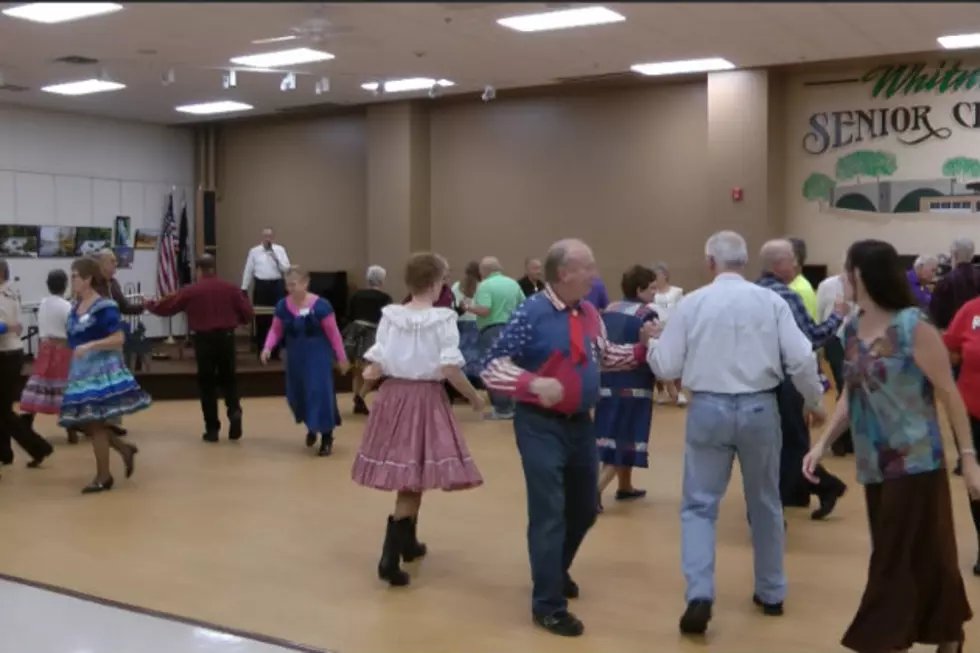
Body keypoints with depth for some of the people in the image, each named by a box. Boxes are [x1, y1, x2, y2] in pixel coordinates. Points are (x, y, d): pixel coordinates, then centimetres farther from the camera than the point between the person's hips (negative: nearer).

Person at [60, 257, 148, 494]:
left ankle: (103, 476, 7)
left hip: (102, 369, -9)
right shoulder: (75, 307, 11)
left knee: (93, 421, -5)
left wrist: (91, 346, -29)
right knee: (82, 422, 9)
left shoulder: (105, 307, -15)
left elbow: (119, 338, -19)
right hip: (81, 370, 9)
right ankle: (125, 449, 25)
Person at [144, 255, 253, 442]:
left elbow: (166, 307, 5)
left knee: (207, 383, 8)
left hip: (204, 340, -1)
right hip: (226, 338, 2)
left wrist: (149, 305, 24)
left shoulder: (191, 291, -2)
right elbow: (247, 313, -1)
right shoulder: (231, 288, 1)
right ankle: (235, 411, -8)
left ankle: (212, 429, 8)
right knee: (228, 379, 17)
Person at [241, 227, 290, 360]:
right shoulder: (254, 251, 4)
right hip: (261, 285, 0)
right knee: (261, 319, 3)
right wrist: (244, 288, 3)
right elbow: (248, 270, 6)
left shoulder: (280, 250, 5)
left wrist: (275, 256, -14)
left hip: (277, 285, 0)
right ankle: (261, 351, 13)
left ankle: (275, 351, 11)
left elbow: (286, 268, -2)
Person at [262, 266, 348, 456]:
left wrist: (341, 357, -6)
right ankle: (311, 427, 41)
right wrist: (268, 347, -15)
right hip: (295, 357, 5)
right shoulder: (283, 306, -4)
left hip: (318, 356, -5)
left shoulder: (320, 306, -16)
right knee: (296, 394, 13)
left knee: (320, 392, -9)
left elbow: (333, 333, -10)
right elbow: (276, 330, 4)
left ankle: (327, 437, 5)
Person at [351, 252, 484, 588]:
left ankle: (409, 543, 35)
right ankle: (390, 557, -10)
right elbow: (450, 370, -15)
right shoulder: (443, 319, -10)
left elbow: (377, 366, 0)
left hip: (393, 395, 5)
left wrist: (366, 375, 22)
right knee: (414, 478, -2)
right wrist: (474, 397, 0)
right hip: (425, 399, -5)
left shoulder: (389, 316, 0)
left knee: (405, 476, 19)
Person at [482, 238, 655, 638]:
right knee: (549, 512, -5)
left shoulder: (590, 314, 3)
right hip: (540, 424, -7)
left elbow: (604, 356, 17)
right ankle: (548, 605, 9)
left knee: (584, 508, 20)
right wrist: (533, 383, -32)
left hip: (580, 422, 7)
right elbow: (492, 368, -17)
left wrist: (641, 348, 2)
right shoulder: (530, 314, -16)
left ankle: (556, 571, 44)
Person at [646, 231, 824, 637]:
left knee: (699, 505, 7)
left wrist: (651, 345, 22)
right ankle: (771, 593, 31)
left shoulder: (692, 303, -2)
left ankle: (700, 595, -10)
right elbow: (801, 359, -4)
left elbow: (666, 367, 0)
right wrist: (814, 401, 13)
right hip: (759, 408, 1)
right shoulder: (770, 301, -1)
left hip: (708, 409, -1)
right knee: (765, 503, 19)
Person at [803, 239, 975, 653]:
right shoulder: (852, 329, 6)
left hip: (915, 462, -7)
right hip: (874, 464, 7)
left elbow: (949, 394, -10)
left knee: (892, 561, -1)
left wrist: (968, 457, -11)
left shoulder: (913, 327, -14)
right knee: (908, 557, 15)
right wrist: (823, 444, 3)